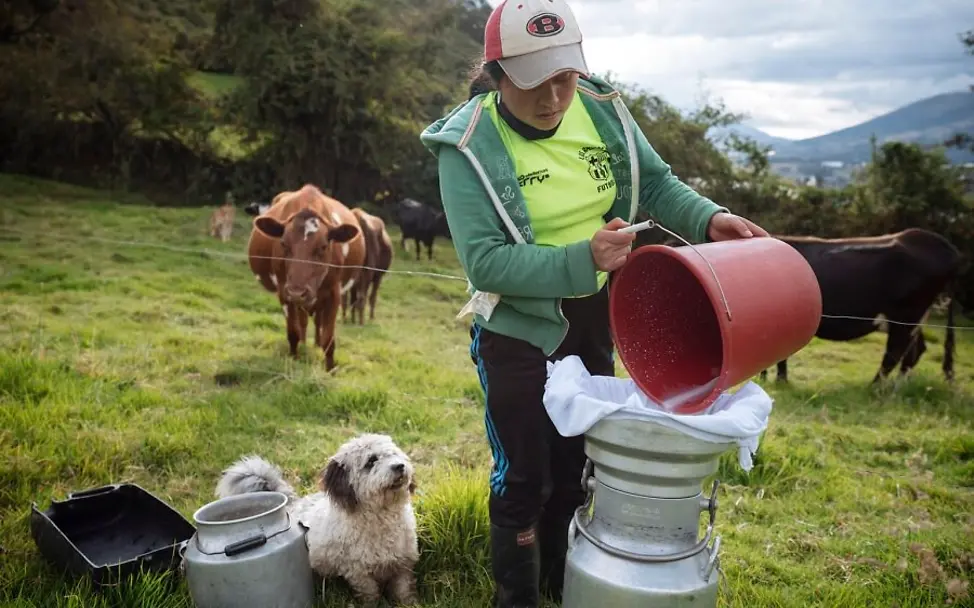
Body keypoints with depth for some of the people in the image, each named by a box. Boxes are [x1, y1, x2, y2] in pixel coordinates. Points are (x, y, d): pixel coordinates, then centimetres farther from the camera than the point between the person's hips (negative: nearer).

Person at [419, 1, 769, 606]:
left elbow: (654, 182, 4)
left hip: (594, 320, 5)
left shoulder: (602, 109, -8)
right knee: (524, 477, 7)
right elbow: (484, 261, -26)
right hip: (517, 330, -5)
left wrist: (707, 217, -14)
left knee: (576, 463, 21)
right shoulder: (469, 145, -21)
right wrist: (582, 258, -35)